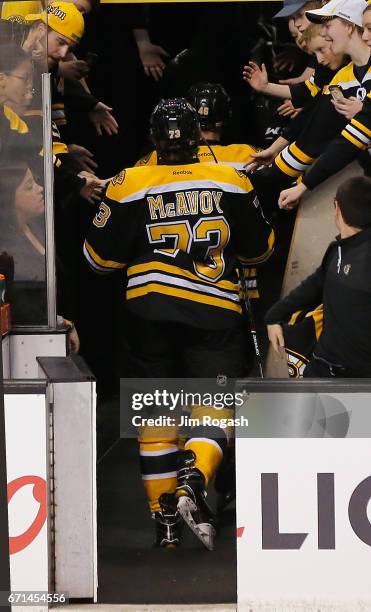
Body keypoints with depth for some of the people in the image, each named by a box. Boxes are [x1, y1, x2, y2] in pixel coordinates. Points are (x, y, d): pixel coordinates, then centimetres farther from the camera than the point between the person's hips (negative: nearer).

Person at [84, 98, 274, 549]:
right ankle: (193, 483, -24)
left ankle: (164, 516, 13)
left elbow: (101, 257, 2)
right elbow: (259, 249, 9)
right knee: (215, 401, 2)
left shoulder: (130, 187, -3)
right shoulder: (230, 182, 0)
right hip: (214, 313, -1)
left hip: (150, 311, 1)